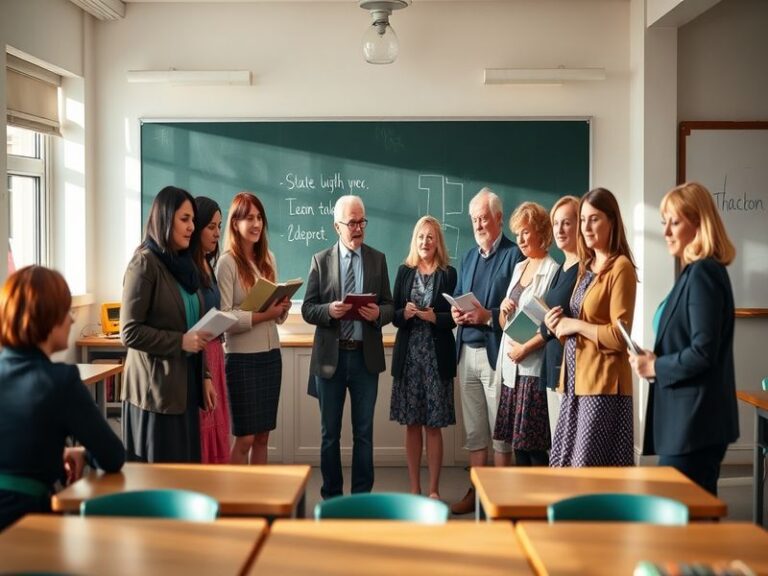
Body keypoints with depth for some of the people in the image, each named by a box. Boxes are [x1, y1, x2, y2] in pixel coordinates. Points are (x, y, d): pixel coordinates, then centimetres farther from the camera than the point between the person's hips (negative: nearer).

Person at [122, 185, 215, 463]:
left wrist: (204, 376, 12)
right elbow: (129, 331, -15)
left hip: (186, 385, 7)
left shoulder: (184, 263, 13)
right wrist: (180, 341, -19)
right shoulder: (144, 264, -10)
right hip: (156, 389, -7)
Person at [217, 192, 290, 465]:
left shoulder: (268, 259, 9)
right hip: (242, 357, -6)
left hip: (271, 354, 6)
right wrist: (263, 315, -23)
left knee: (262, 436, 11)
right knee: (245, 437, 1)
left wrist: (282, 308, -8)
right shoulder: (227, 262, -9)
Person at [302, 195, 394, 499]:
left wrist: (378, 313, -18)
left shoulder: (378, 259, 4)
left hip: (366, 356, 1)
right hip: (330, 356, 0)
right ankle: (331, 496, 23)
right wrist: (329, 310, -21)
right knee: (330, 432, 11)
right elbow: (308, 309, -2)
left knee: (363, 431, 9)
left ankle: (362, 496, 20)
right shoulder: (321, 260, 1)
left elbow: (389, 306, 4)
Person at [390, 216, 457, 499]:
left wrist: (434, 317, -19)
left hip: (437, 357, -2)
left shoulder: (448, 274, 1)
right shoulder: (404, 271, 8)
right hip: (408, 356, 2)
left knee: (434, 425, 2)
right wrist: (404, 313, -15)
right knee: (411, 425, 7)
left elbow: (454, 318, -1)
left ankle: (433, 489, 11)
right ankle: (414, 487, 16)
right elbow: (393, 315, 6)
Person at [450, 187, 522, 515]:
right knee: (474, 430, 12)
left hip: (496, 352, -7)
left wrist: (488, 316, -21)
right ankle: (476, 492, 21)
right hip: (467, 352, 7)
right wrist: (456, 312, -1)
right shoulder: (469, 257, 17)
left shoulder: (514, 255, -7)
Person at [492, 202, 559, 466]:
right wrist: (503, 310, 0)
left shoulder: (552, 271, -9)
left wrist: (525, 348, -16)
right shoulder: (519, 268, 16)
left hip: (533, 369, -7)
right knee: (517, 443, 9)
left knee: (535, 445, -4)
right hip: (510, 367, 7)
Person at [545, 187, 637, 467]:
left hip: (603, 384, -9)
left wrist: (575, 325, -11)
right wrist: (559, 324, 3)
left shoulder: (620, 267, -11)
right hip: (577, 381, 9)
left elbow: (619, 336, -18)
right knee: (567, 466, 11)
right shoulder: (587, 266, 15)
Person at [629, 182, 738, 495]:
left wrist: (656, 367, -10)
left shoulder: (703, 273, -15)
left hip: (695, 420, -10)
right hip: (687, 417, 10)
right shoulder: (695, 272, 14)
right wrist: (656, 358, 4)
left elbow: (703, 352, -21)